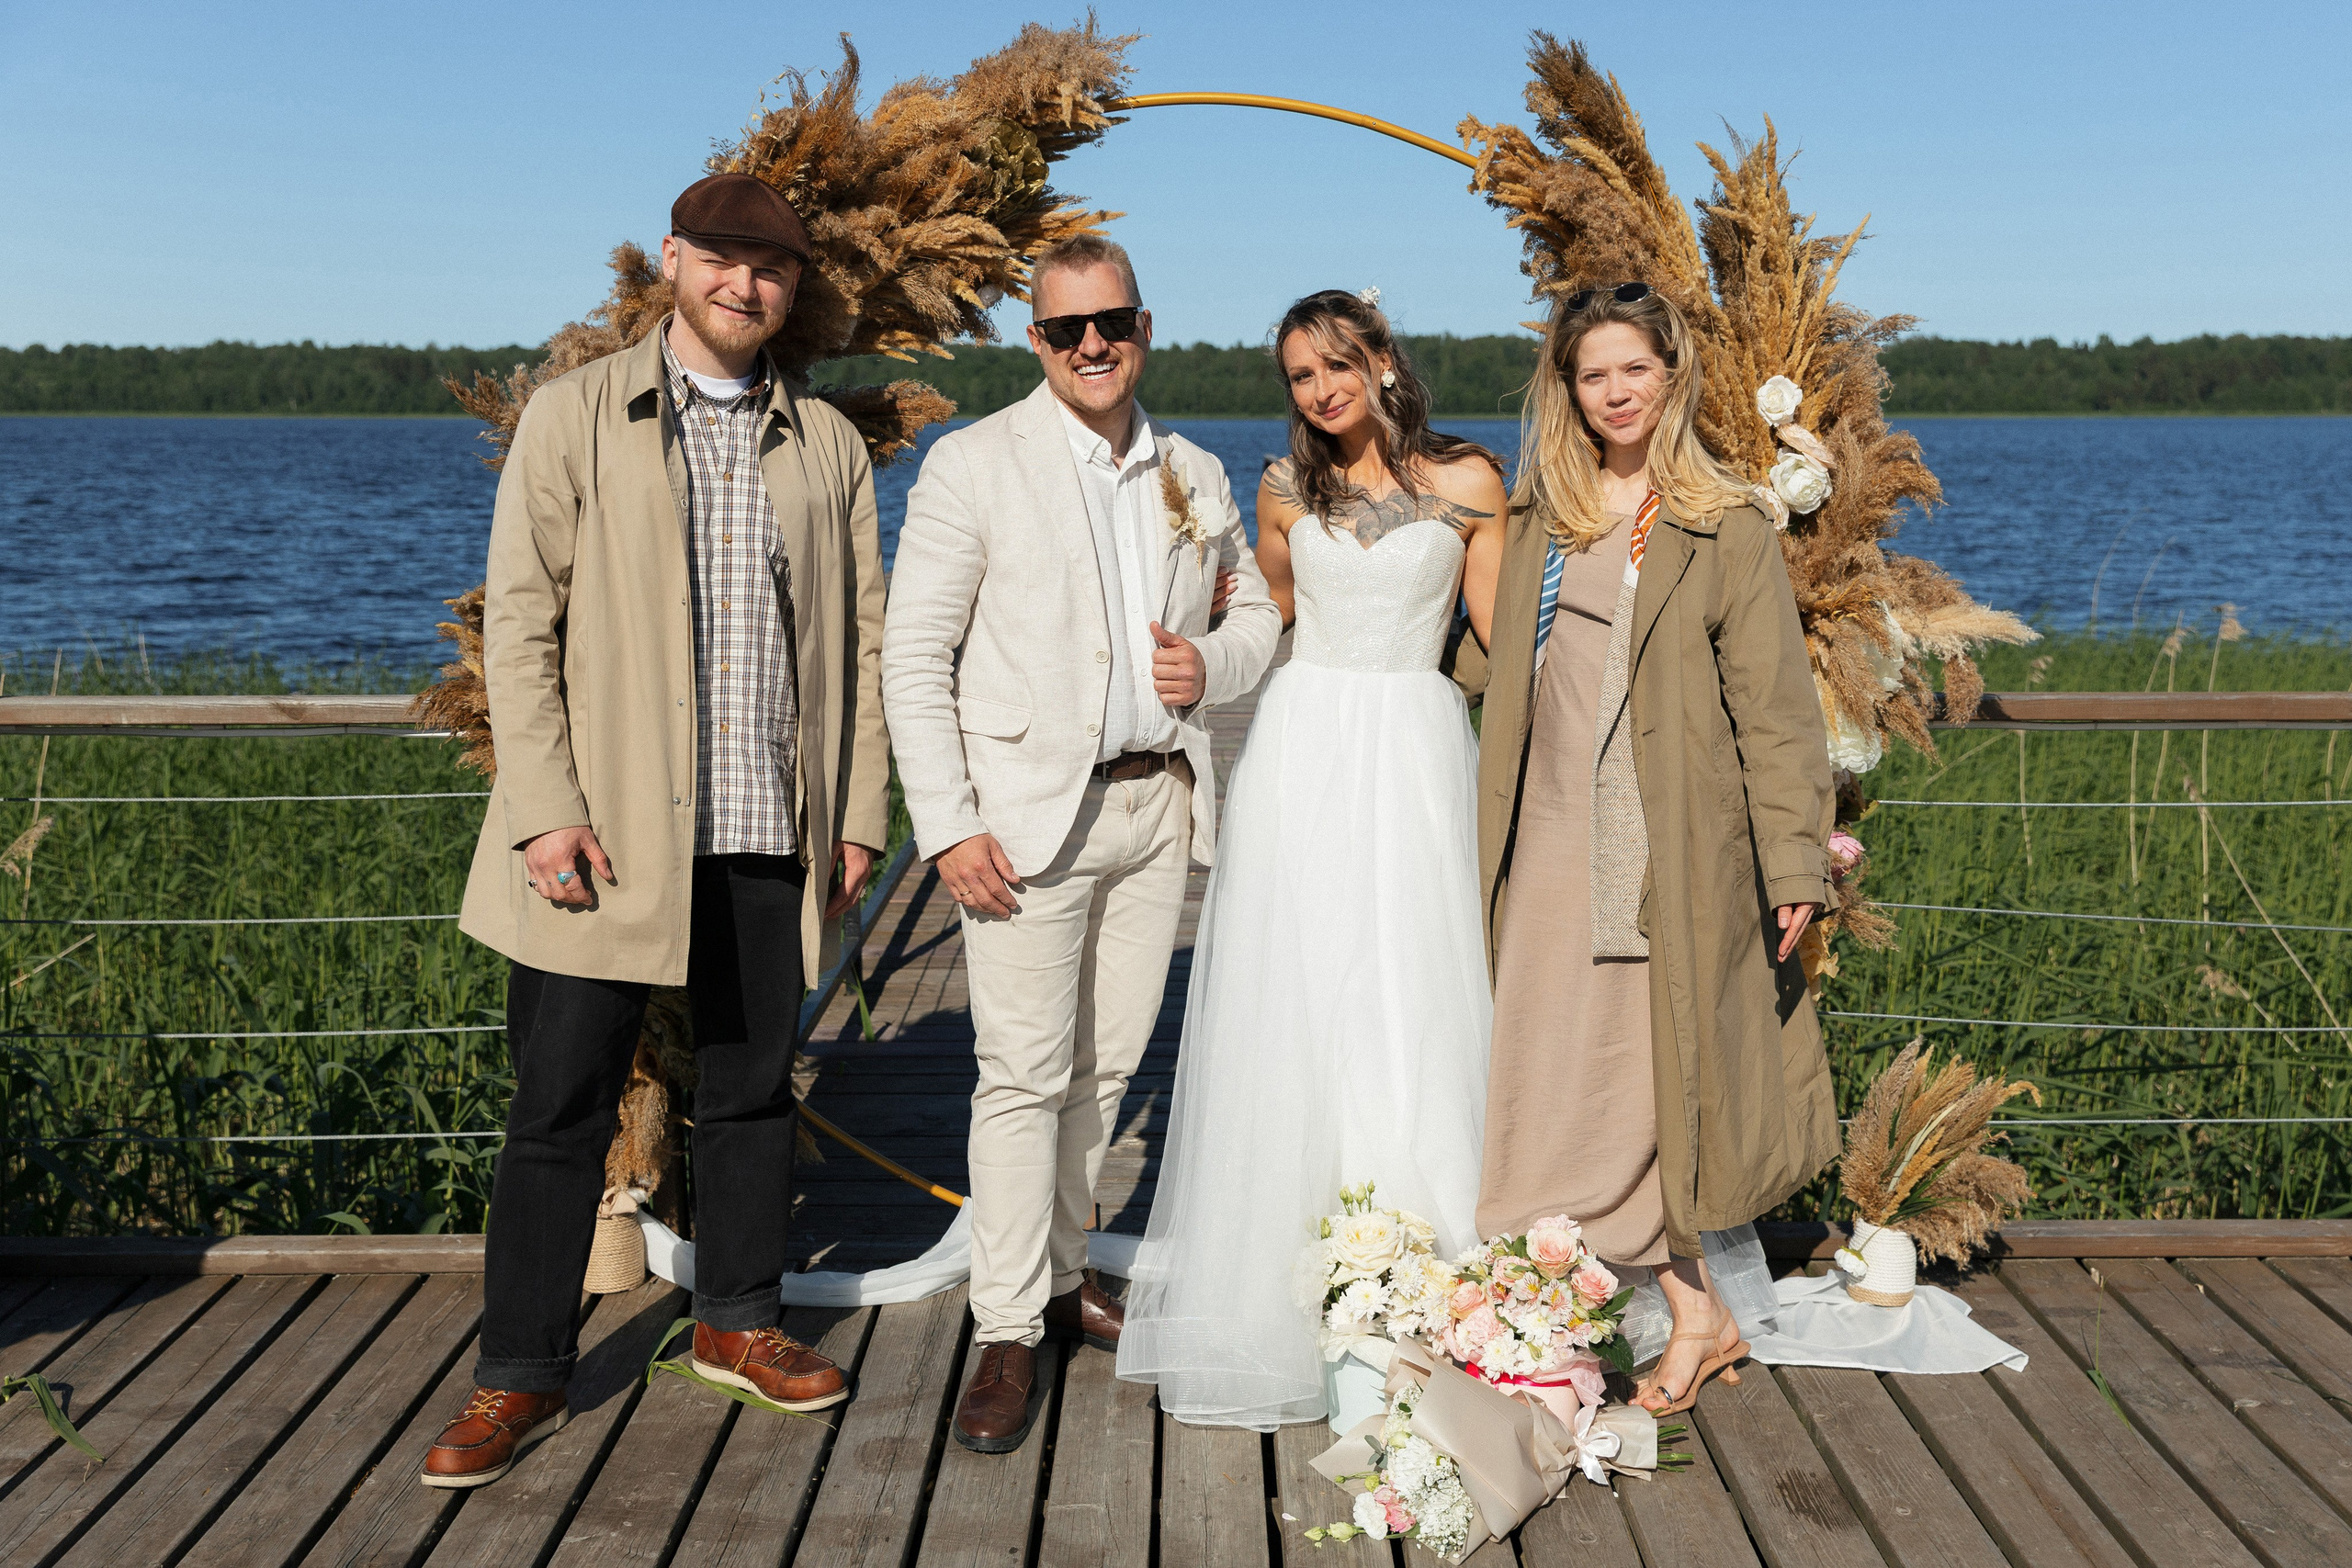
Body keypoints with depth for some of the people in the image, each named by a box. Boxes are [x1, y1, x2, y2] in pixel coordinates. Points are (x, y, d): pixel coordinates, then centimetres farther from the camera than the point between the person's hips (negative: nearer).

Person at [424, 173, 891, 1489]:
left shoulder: (828, 444, 12)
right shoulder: (577, 415, 3)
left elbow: (863, 639, 12)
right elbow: (519, 618, -2)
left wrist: (863, 813, 6)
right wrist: (545, 808, -11)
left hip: (771, 836, 3)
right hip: (607, 830, -3)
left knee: (754, 1089, 13)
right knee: (562, 1107, 2)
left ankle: (740, 1320, 31)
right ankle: (522, 1377, 14)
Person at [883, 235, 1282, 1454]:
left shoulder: (1196, 477, 12)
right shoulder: (975, 464, -4)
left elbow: (1257, 609, 23)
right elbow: (913, 657, -7)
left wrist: (1215, 661, -2)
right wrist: (949, 828, -14)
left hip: (1158, 803, 5)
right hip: (1029, 808, -5)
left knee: (1106, 1063, 12)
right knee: (1024, 1073, -4)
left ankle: (1058, 1271, 30)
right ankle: (1006, 1331, 8)